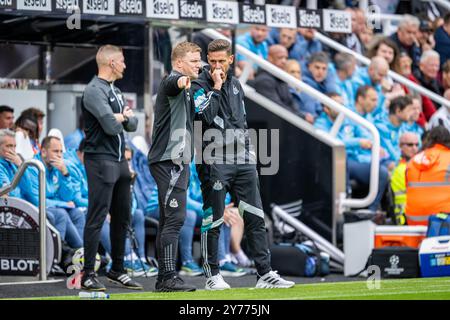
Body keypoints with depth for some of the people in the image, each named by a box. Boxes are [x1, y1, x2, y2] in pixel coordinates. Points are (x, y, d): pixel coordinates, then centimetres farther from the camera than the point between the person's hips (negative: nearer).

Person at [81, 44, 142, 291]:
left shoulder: (115, 91, 18)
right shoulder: (94, 91, -13)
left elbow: (132, 124, 16)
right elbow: (112, 126, -22)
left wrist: (124, 116, -5)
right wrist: (121, 117, 0)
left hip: (119, 160, 9)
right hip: (101, 160, -9)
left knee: (122, 217, 13)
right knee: (96, 218, -9)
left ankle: (117, 270, 22)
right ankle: (88, 275, -7)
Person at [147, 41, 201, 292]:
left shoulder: (185, 89, 21)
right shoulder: (172, 81, -11)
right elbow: (174, 83, -38)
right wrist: (183, 81, -62)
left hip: (177, 161, 11)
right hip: (169, 161, -11)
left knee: (169, 220, 11)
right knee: (175, 217, -15)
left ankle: (164, 279, 15)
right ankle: (168, 277, -18)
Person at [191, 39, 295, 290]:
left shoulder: (236, 85, 16)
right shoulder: (200, 86, -4)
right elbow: (206, 116, -21)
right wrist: (216, 87, -15)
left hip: (243, 161, 6)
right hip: (215, 163, -6)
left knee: (256, 218, 2)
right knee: (213, 221, -1)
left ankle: (265, 274, 3)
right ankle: (212, 276, 8)